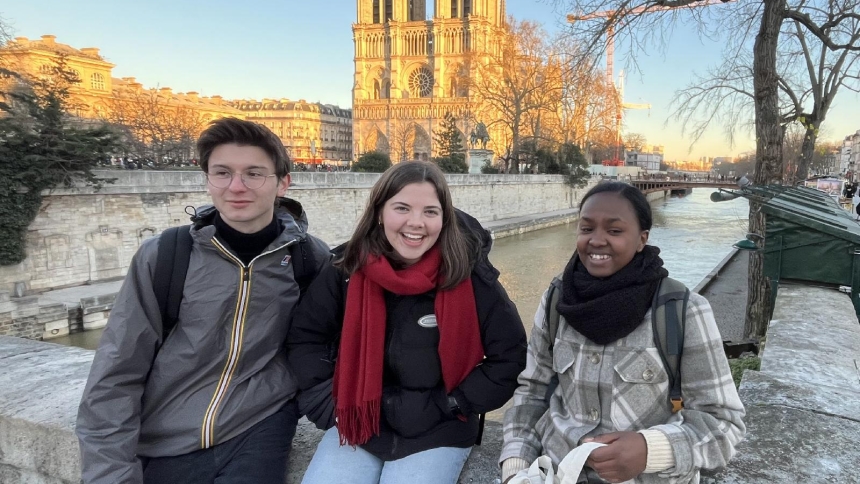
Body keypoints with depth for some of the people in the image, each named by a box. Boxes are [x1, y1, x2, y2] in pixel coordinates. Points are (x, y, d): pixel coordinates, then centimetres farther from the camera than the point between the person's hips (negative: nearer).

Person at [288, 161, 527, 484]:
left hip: (438, 433, -2)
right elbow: (304, 338, 3)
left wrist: (449, 406, -11)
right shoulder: (347, 270, -9)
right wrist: (331, 404, -5)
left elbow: (510, 357, -7)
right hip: (357, 423, 3)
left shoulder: (469, 277, -15)